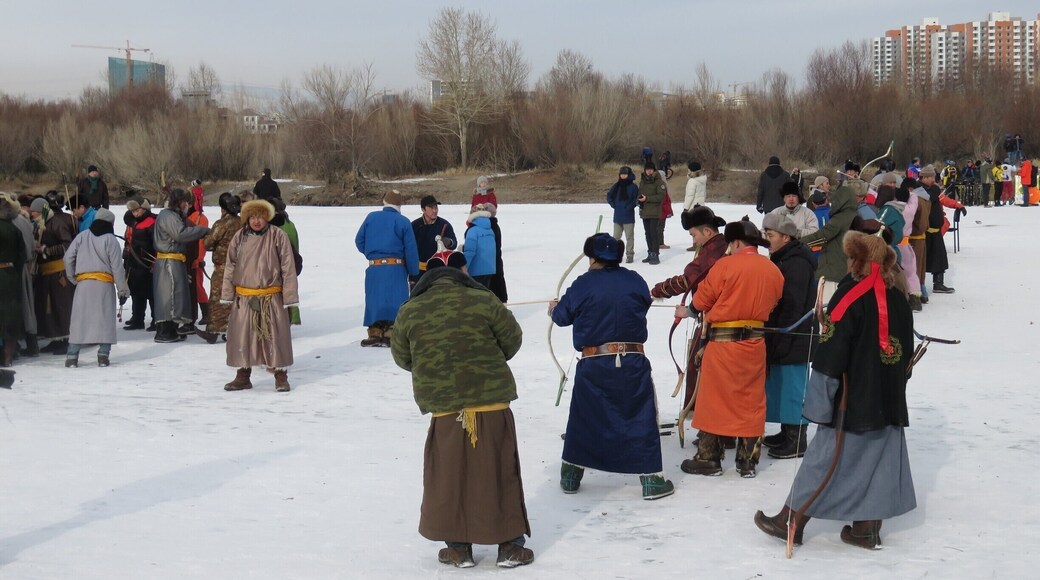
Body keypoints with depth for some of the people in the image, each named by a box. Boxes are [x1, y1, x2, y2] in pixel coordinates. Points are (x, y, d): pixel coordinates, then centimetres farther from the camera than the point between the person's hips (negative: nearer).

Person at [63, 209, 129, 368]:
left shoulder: (82, 236, 8)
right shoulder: (110, 240, -1)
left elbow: (68, 257, 5)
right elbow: (117, 267, -3)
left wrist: (72, 277, 16)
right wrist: (123, 290, 1)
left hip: (83, 283, 2)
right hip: (104, 283, -2)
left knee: (79, 318, 4)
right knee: (105, 318, 3)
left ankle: (72, 356, 1)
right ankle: (103, 354, -2)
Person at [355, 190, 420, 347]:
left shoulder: (371, 217, 5)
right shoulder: (403, 222, -2)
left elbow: (359, 240, 9)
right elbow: (411, 250, -3)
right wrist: (414, 273, 4)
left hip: (374, 268, 3)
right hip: (396, 268, -3)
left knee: (374, 300, 8)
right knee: (394, 301, -2)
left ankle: (375, 334, 7)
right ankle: (391, 334, -9)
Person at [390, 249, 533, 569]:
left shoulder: (409, 311, -2)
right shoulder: (483, 300, -6)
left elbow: (402, 357, 10)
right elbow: (512, 339, 4)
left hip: (444, 408, 1)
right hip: (492, 401, -1)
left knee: (450, 475, 12)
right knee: (499, 472, 8)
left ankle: (459, 547, 18)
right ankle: (510, 545, 14)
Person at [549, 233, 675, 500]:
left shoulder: (583, 285, -5)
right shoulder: (634, 281, 0)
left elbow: (563, 315, 5)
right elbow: (646, 301, 19)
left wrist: (553, 309, 29)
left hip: (593, 365, 0)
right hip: (632, 363, 0)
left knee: (582, 420, 14)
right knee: (641, 418, 5)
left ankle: (570, 476, 24)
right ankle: (651, 479, 4)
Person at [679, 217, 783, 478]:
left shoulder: (725, 265, -12)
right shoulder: (773, 271, 3)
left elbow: (701, 300, -6)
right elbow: (772, 304, 12)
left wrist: (689, 310, 15)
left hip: (723, 342, -5)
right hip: (755, 343, 5)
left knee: (713, 398, 6)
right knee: (751, 401, 12)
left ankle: (709, 458, 11)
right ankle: (748, 461, 17)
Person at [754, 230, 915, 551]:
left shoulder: (850, 298, -14)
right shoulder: (898, 299, 6)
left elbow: (831, 357, -17)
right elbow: (907, 352, 16)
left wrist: (818, 404, -14)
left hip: (852, 402, -6)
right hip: (889, 402, 6)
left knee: (825, 457, 1)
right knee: (880, 457, 11)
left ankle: (791, 521, 10)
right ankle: (867, 528, 15)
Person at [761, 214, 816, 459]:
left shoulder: (796, 264, -19)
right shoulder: (784, 260, 14)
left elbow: (793, 308, -22)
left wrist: (781, 342, -21)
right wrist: (774, 339, 19)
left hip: (794, 339, -10)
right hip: (783, 338, 10)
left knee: (793, 386, -3)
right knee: (780, 384, 17)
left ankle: (797, 440, 5)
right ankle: (787, 432, 29)